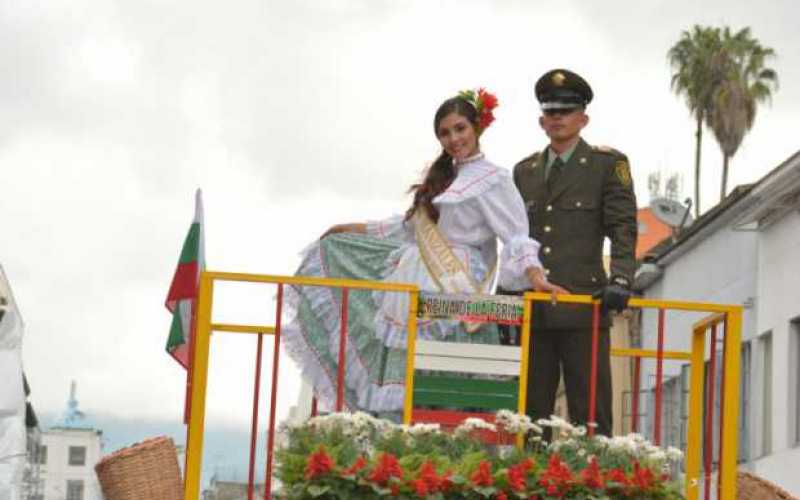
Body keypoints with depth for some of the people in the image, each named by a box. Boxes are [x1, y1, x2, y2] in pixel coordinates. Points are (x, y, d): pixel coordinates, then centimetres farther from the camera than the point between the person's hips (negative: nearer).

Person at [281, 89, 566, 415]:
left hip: (450, 293, -8)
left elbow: (516, 236, -10)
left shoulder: (494, 180, -4)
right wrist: (358, 229, 29)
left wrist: (534, 274, -27)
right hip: (413, 287, 8)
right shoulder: (441, 177, 20)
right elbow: (412, 225, 27)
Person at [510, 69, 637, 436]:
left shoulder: (608, 165, 4)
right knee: (531, 412, 3)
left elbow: (623, 229, -4)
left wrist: (620, 279, -18)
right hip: (532, 311, 4)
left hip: (583, 309, -4)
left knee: (590, 412, -5)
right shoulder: (524, 171, 18)